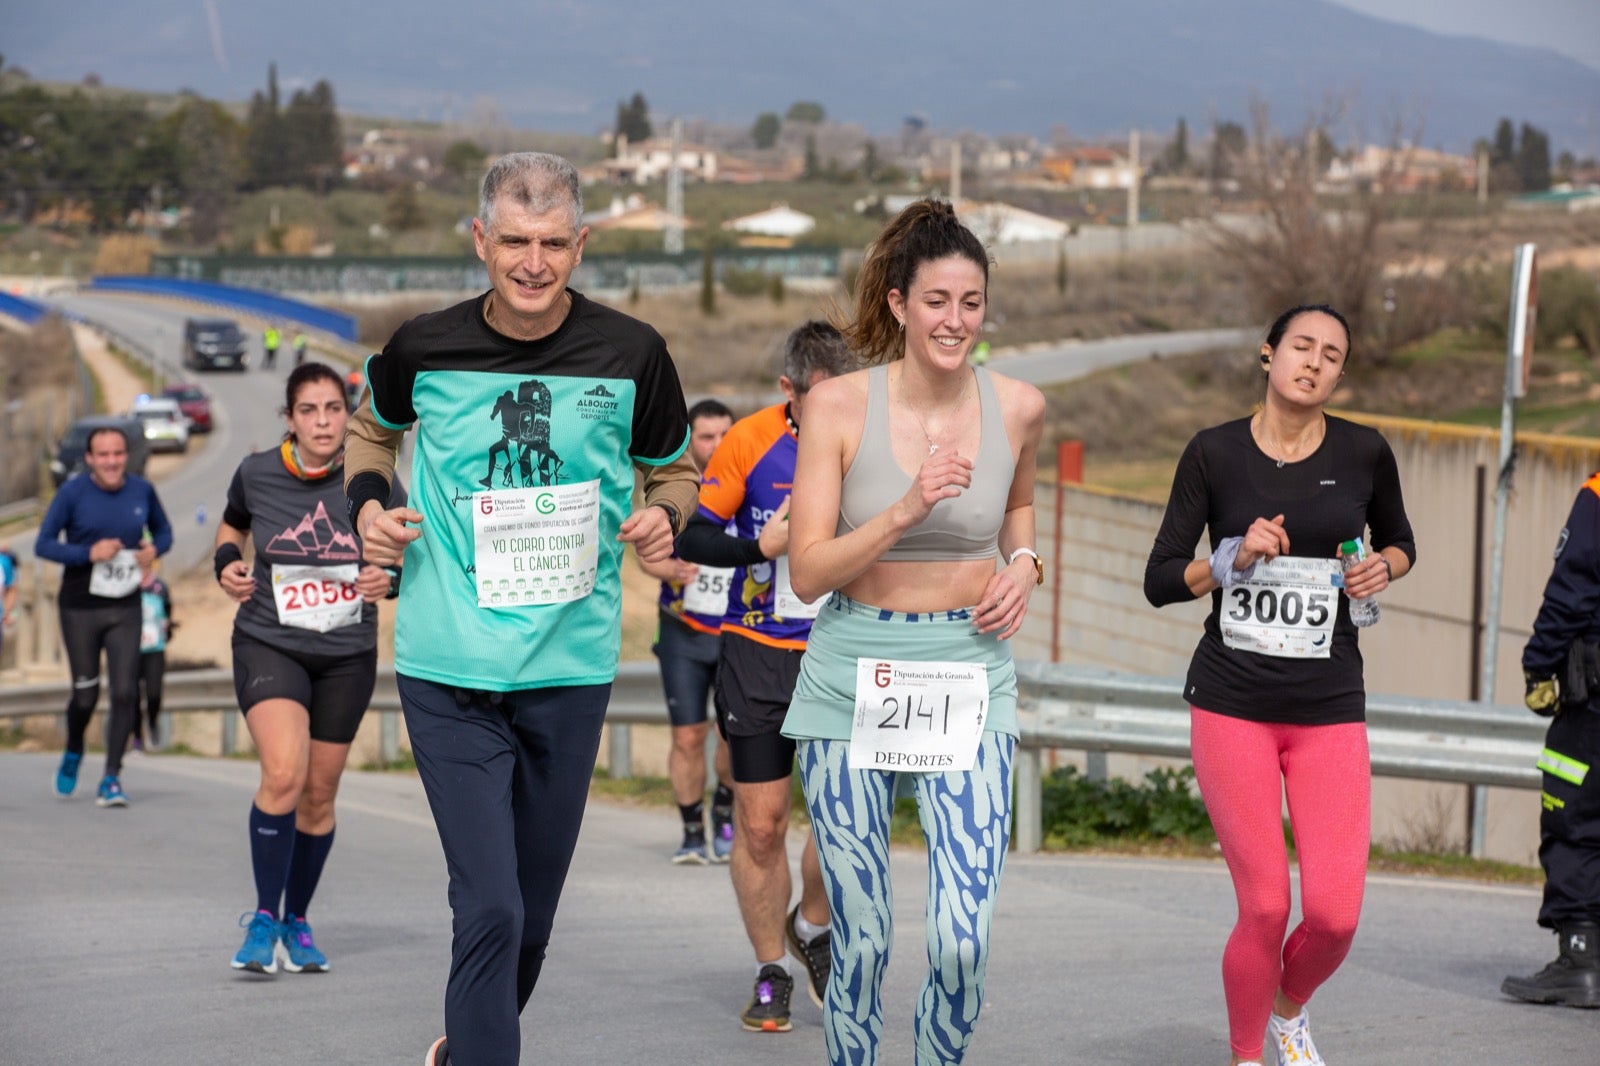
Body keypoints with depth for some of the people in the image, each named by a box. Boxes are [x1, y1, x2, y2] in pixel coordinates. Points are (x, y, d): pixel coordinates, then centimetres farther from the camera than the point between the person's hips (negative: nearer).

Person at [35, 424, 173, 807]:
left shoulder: (142, 491, 0)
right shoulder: (72, 493, -8)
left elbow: (163, 530, 16)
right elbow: (43, 544, -8)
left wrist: (154, 549, -8)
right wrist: (89, 553, -22)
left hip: (125, 608, 2)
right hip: (79, 608, -2)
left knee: (124, 692, -8)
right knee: (85, 695, 5)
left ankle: (111, 779, 0)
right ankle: (73, 754, 36)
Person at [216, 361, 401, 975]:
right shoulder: (256, 475, -6)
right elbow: (232, 524, 16)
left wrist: (388, 577, -16)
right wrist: (226, 562, -4)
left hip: (347, 654, 2)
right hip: (269, 643, -2)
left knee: (319, 796, 8)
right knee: (284, 774, -23)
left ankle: (295, 921, 27)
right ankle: (262, 918, -9)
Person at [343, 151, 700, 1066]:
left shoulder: (629, 353, -3)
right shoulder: (425, 348, -3)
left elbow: (673, 468, 13)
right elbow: (375, 425, 20)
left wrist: (664, 516, -9)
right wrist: (367, 500, 1)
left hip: (571, 668, 2)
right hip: (450, 672, -2)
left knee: (533, 912, 15)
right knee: (489, 909, -12)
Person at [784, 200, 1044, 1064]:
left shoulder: (1017, 408, 0)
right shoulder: (839, 405, -7)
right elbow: (807, 573, -9)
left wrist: (1024, 562, 4)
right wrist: (904, 512, -22)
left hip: (970, 681, 1)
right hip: (852, 679, -1)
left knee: (964, 940, -9)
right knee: (861, 941, 3)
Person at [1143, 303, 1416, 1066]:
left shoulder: (1363, 453, 1)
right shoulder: (1215, 453, -2)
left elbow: (1399, 541, 19)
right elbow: (1159, 581, 0)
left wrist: (1384, 567, -3)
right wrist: (1234, 558, -16)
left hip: (1329, 709, 1)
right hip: (1231, 703, -1)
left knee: (1335, 913, -8)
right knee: (1265, 907, -7)